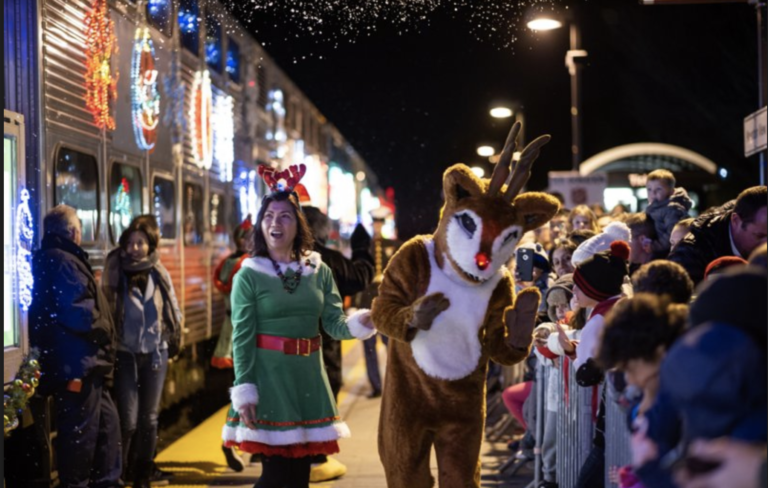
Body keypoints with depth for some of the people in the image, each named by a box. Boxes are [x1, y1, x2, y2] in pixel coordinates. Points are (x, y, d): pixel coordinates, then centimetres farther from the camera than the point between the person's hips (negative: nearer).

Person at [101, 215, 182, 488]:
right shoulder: (115, 273, -6)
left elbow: (173, 310, 10)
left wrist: (173, 340, 5)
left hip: (155, 353, 3)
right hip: (125, 354, -3)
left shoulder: (159, 274, 2)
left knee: (149, 418, 9)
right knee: (128, 420, -7)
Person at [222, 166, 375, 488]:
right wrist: (244, 391, -13)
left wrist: (359, 323, -21)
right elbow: (242, 338, -7)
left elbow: (334, 324, 1)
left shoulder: (319, 271, 6)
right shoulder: (249, 275, -5)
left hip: (308, 377, 4)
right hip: (269, 377, -4)